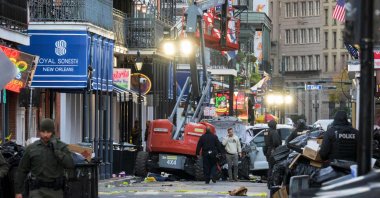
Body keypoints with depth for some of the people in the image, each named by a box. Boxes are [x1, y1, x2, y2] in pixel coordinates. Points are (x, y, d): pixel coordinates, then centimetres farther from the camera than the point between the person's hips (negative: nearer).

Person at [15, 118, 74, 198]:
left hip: (55, 191, 1)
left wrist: (56, 150, -17)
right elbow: (22, 170, 9)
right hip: (37, 191, -1)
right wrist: (18, 191, 7)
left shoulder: (61, 147, 1)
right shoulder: (31, 148, 4)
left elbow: (70, 165, -15)